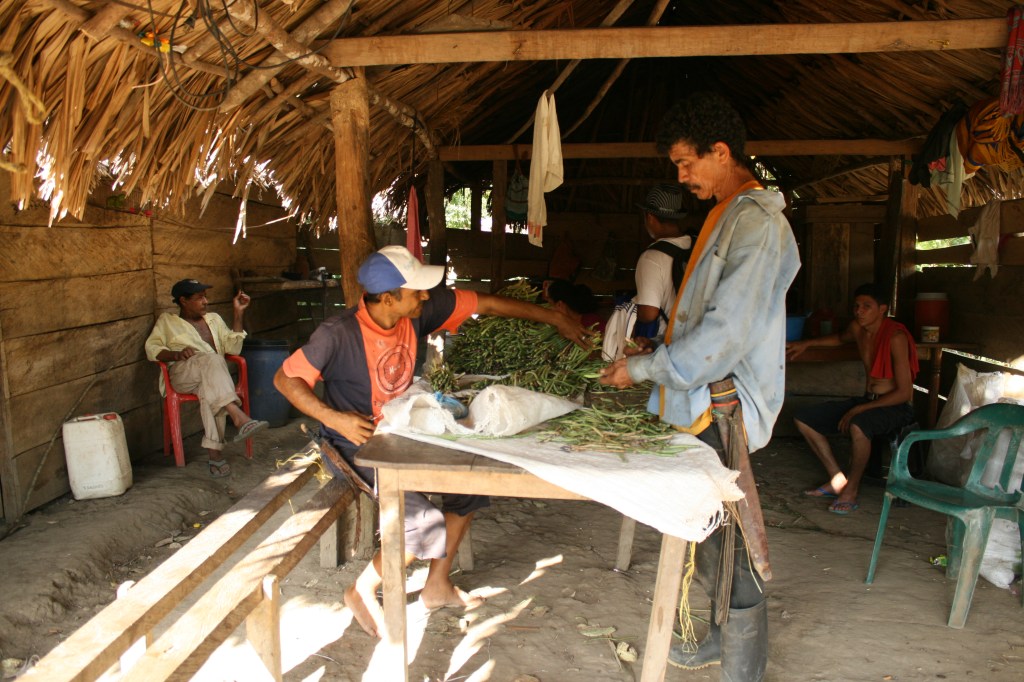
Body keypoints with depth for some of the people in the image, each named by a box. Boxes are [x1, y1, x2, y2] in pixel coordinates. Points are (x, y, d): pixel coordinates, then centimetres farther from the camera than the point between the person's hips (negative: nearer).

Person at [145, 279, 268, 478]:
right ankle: (239, 417, -53)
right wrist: (177, 354, -13)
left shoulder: (214, 319, 28)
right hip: (182, 374, -2)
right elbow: (152, 348, 7)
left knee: (209, 392, -37)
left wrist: (239, 313, 11)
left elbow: (233, 348, 15)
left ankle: (213, 452, -45)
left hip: (213, 375, 2)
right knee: (212, 360, -37)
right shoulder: (167, 320, 21)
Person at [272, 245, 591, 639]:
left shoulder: (420, 311, -10)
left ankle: (437, 586, 18)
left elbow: (485, 304, -4)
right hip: (354, 446, -7)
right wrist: (334, 418, -29)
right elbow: (285, 379, -18)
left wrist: (555, 319, 0)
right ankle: (362, 591, 8)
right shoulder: (338, 335, -25)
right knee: (426, 526, -20)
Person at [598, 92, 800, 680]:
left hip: (726, 409, -10)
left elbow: (726, 332, -23)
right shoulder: (726, 216, 15)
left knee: (731, 543, 0)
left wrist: (644, 369, -16)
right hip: (704, 401, 10)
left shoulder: (757, 224, -17)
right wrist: (663, 348, 10)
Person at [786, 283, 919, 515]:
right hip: (867, 400, 8)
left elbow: (904, 392, -22)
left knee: (857, 426, -41)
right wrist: (807, 344, 19)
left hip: (897, 407, -8)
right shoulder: (858, 328, 2)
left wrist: (859, 409, -26)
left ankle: (852, 490, -17)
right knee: (803, 418, -2)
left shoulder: (896, 337, -20)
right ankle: (837, 480, 4)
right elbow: (841, 338, 31)